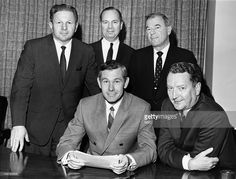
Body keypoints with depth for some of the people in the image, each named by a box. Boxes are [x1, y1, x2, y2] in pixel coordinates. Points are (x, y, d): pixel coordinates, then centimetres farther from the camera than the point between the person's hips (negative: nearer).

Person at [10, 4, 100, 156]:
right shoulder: (33, 47, -6)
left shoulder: (86, 52, 0)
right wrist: (18, 124, -20)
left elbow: (95, 87, 8)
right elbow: (20, 87, -10)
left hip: (70, 128, 1)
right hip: (37, 129, -1)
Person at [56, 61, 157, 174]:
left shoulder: (141, 108, -5)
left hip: (124, 173, -1)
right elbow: (66, 142, 2)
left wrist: (128, 160, -31)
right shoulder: (85, 105, 2)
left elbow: (149, 149, -10)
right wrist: (69, 156, -22)